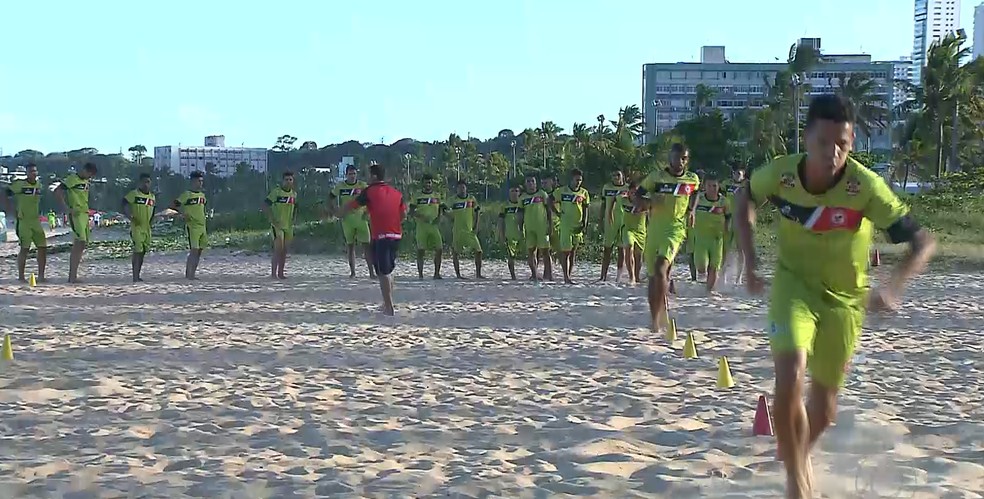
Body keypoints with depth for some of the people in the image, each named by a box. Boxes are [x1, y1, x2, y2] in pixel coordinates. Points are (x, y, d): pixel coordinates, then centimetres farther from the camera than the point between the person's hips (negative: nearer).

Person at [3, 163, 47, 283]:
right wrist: (12, 211, -8)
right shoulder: (19, 184, -9)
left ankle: (41, 275, 9)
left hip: (36, 220, 6)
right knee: (25, 248, -7)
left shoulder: (40, 185, 8)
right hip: (23, 221, -6)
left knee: (43, 247, 1)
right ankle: (21, 276, 2)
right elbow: (5, 195, -6)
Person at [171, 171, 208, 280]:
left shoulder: (202, 195, 15)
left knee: (199, 251, 8)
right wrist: (183, 212, -20)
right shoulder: (186, 195, -6)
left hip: (202, 226, 7)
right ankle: (189, 274, -9)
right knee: (194, 250, -12)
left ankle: (191, 274, 15)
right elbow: (173, 205, -8)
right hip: (192, 226, -7)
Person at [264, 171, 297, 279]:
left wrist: (293, 219, 11)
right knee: (278, 249, -14)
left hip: (289, 225, 6)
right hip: (277, 225, -6)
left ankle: (281, 272, 19)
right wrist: (273, 219, -15)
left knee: (284, 250, 10)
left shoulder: (294, 194, 9)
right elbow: (265, 205, -11)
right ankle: (273, 273, -11)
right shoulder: (276, 192, -9)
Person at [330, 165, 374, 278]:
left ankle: (371, 272, -5)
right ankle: (352, 272, 14)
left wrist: (367, 212, -9)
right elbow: (330, 199, 13)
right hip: (347, 220, 1)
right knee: (350, 246, 7)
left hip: (361, 219, -1)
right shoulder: (340, 186, 2)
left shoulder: (362, 186, -1)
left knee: (366, 245, -6)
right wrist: (335, 211, 1)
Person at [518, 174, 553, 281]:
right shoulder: (522, 197, 10)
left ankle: (549, 274, -2)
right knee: (530, 252, 2)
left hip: (542, 227, -3)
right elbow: (521, 215, 14)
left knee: (545, 251, -5)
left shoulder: (542, 194, 3)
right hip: (529, 228, 3)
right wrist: (521, 229, 9)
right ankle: (534, 274, 11)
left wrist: (550, 226, -2)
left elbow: (549, 211, 4)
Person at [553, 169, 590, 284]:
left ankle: (570, 274, 14)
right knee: (565, 250, -7)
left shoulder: (584, 193, 5)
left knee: (574, 251, 8)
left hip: (578, 226, 3)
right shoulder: (562, 191, -2)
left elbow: (585, 209, 8)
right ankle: (566, 277, -7)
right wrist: (558, 213, 0)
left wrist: (584, 224, -2)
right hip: (566, 225, -3)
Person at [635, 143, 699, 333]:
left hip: (675, 229, -2)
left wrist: (691, 210, 13)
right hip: (654, 229, 2)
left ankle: (658, 317, -19)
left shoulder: (692, 180, 5)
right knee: (653, 276, 9)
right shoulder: (655, 177, 0)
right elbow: (637, 196, 5)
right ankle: (656, 319, 25)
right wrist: (649, 202, -14)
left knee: (661, 269, -24)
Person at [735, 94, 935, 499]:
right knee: (789, 379, -25)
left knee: (824, 406, 11)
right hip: (794, 283, 0)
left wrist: (894, 286, -40)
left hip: (844, 297, 0)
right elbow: (746, 198, 2)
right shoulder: (780, 173, -21)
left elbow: (923, 242, -23)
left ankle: (800, 458, 45)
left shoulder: (867, 186, -27)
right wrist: (749, 261, -5)